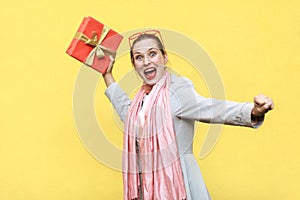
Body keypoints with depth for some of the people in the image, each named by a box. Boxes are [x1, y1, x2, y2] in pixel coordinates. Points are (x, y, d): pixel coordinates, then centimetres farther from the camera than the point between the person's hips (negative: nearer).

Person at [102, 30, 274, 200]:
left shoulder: (177, 89, -16)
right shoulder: (145, 94, 9)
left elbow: (209, 108, -33)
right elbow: (127, 111, 29)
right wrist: (108, 76, 30)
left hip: (176, 180, -7)